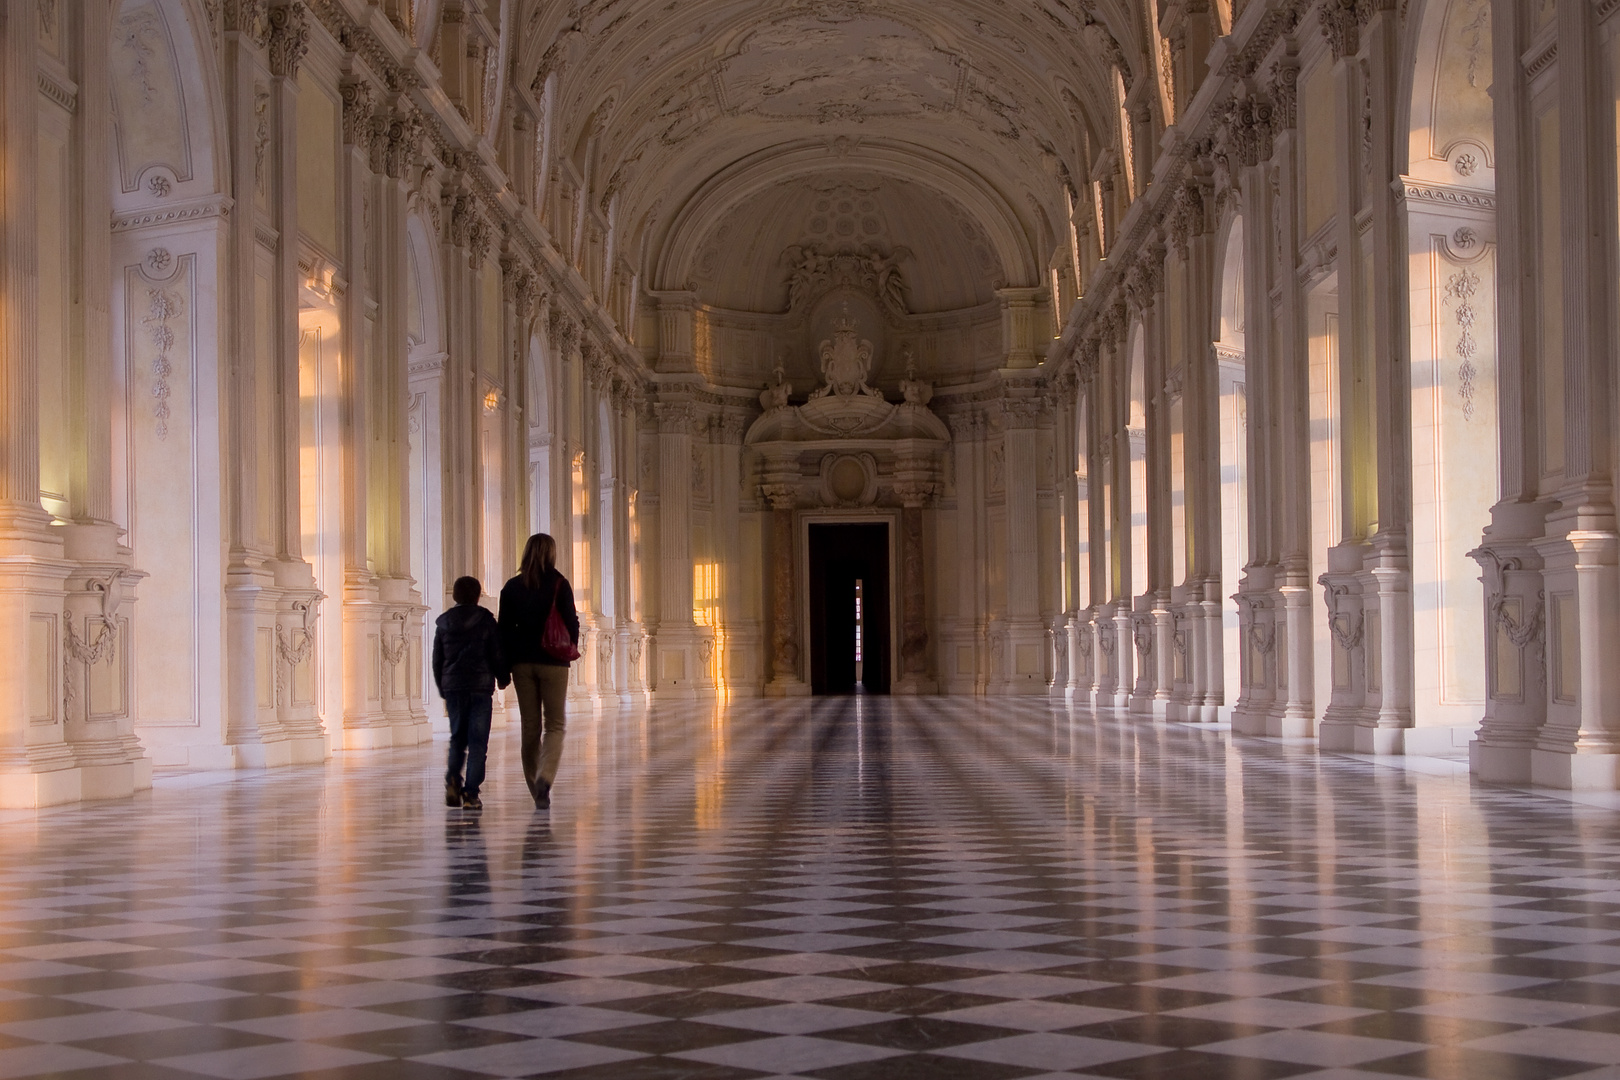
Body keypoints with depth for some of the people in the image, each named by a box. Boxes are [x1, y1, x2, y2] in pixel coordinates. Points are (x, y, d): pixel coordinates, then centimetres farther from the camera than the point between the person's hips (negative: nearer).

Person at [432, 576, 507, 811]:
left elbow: (437, 660, 10)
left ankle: (453, 778, -7)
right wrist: (503, 678, 15)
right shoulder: (486, 621, -3)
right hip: (480, 686, -3)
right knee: (477, 741, 0)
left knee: (457, 738, 16)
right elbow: (497, 655, -3)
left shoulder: (443, 622, 5)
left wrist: (443, 689, 20)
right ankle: (471, 793, -7)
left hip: (452, 687, 3)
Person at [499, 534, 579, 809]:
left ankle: (536, 789, 15)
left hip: (522, 662, 3)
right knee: (555, 724, 4)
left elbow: (504, 629, 3)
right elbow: (571, 621, -7)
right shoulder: (559, 584, -7)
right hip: (552, 662, -3)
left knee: (530, 726, 11)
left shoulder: (512, 587, 3)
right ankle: (545, 778, -19)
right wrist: (572, 646, 13)